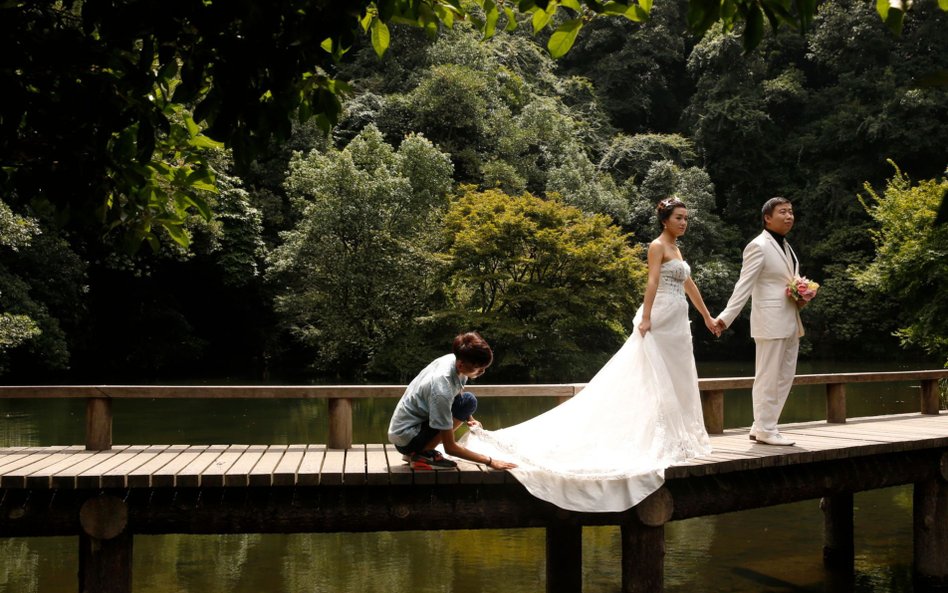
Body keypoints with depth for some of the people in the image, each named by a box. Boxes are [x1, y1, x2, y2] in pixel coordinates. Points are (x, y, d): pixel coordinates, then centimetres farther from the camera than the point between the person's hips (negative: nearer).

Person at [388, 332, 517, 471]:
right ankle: (421, 455, -10)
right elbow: (450, 447, -24)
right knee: (468, 402, -18)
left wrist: (469, 419, 1)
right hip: (405, 439, -9)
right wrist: (489, 461, -19)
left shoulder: (454, 359, -8)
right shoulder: (442, 390, -31)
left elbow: (458, 392, 18)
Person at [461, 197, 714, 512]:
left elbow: (688, 284, 24)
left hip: (678, 322, 9)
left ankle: (677, 437, 13)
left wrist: (707, 316, 27)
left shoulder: (675, 248, 19)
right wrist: (645, 318, -29)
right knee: (654, 379, -7)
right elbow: (652, 282, -19)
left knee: (677, 379, 9)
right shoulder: (657, 245, -8)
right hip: (660, 319, -9)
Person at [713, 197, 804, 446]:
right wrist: (726, 317, -23)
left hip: (790, 322, 9)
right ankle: (765, 429, 5)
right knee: (768, 377, -3)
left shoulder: (786, 247, 18)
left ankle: (762, 426, 18)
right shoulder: (759, 246, -9)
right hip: (770, 321, -9)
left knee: (785, 376, 10)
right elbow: (744, 285, -15)